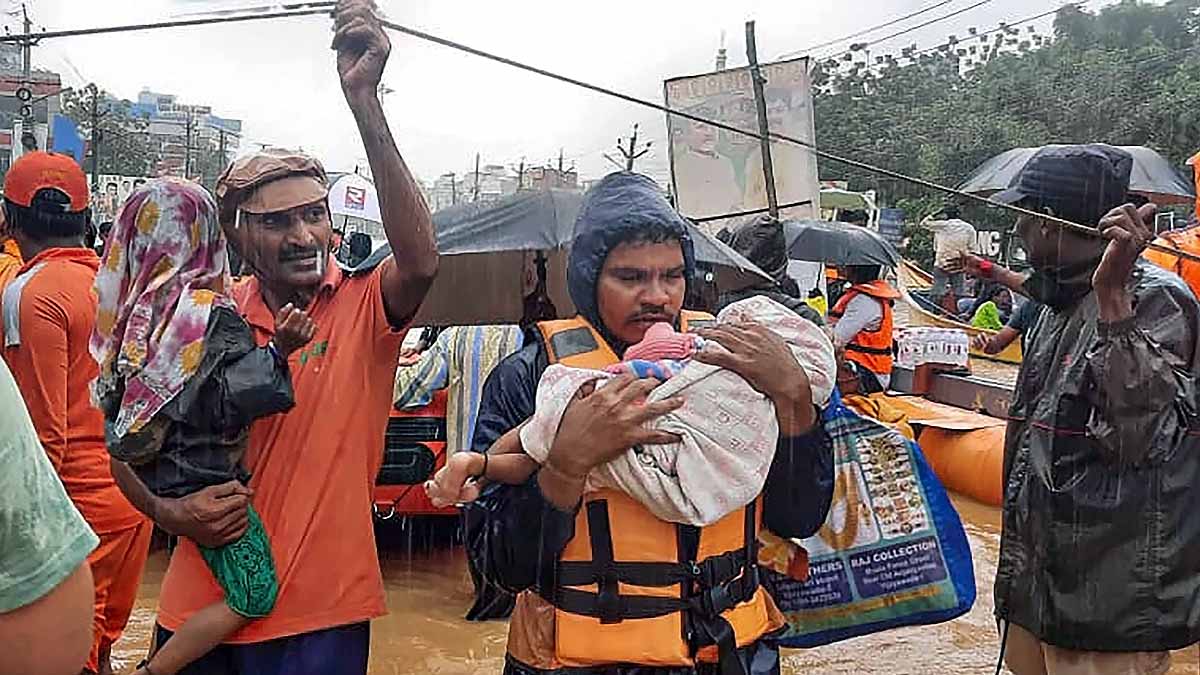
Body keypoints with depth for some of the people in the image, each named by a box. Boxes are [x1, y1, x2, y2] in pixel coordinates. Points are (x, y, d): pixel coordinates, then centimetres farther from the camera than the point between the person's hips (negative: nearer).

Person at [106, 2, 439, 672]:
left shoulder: (364, 309, -8)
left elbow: (420, 262, -31)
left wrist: (363, 97, -36)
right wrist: (168, 509, -15)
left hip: (322, 614, -2)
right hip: (201, 605, 3)